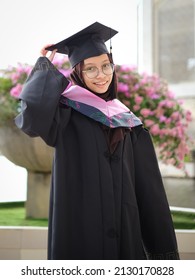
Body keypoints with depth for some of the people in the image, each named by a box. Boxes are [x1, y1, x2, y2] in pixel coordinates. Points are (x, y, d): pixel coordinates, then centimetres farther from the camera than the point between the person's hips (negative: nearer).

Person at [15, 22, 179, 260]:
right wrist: (45, 64, -9)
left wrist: (163, 245, 6)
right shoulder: (67, 111, -1)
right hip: (79, 227, -4)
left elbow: (146, 183, 10)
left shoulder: (126, 121, 11)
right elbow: (33, 111, -26)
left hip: (124, 229, 4)